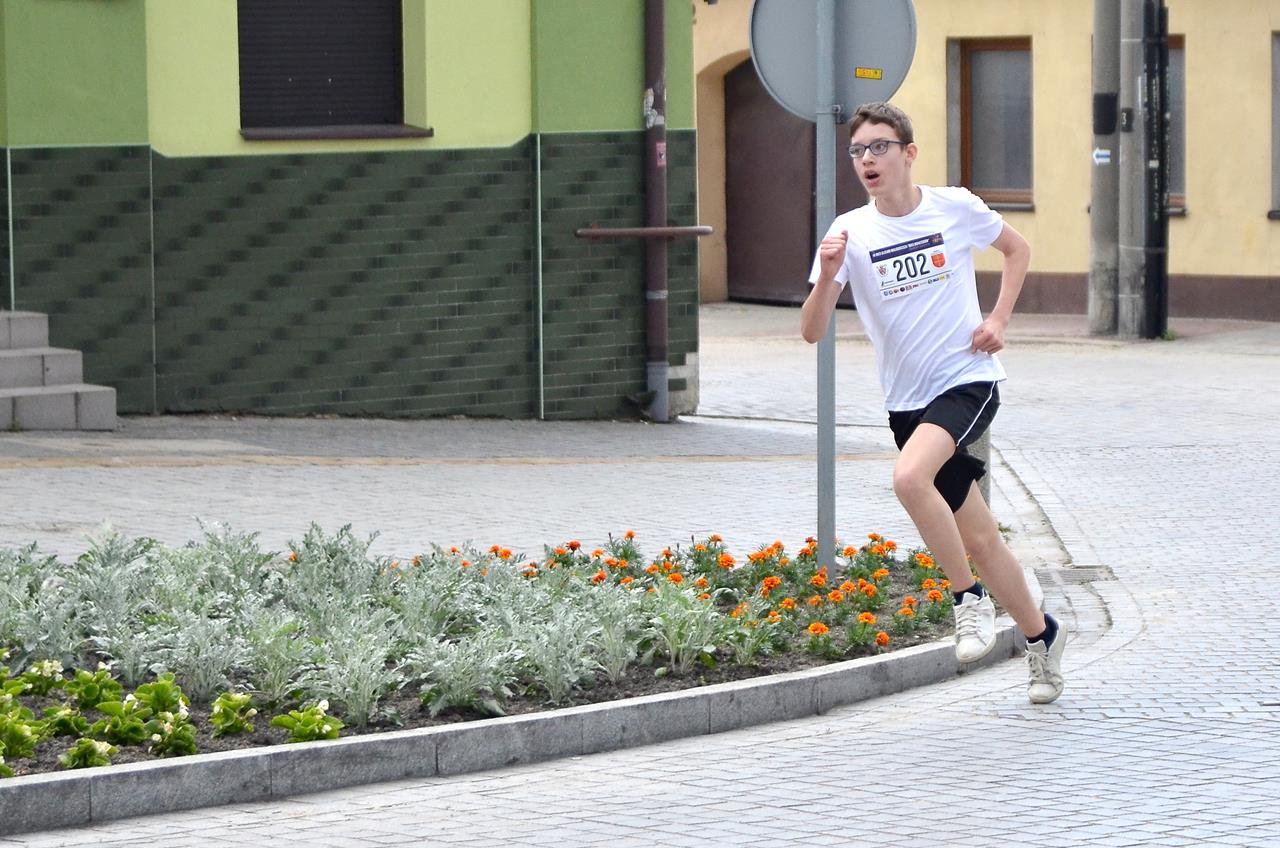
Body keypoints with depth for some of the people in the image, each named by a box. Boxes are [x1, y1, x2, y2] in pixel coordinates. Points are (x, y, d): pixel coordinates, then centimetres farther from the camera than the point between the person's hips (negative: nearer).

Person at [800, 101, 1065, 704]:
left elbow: (1017, 248, 15)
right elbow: (811, 332, -9)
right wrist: (827, 274, -27)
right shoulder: (850, 233, -3)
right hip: (907, 400, 3)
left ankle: (969, 598, -14)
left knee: (910, 477, -31)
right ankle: (1041, 636, 29)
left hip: (968, 381, -3)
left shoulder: (955, 207, -4)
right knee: (978, 540, 8)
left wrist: (999, 319, 2)